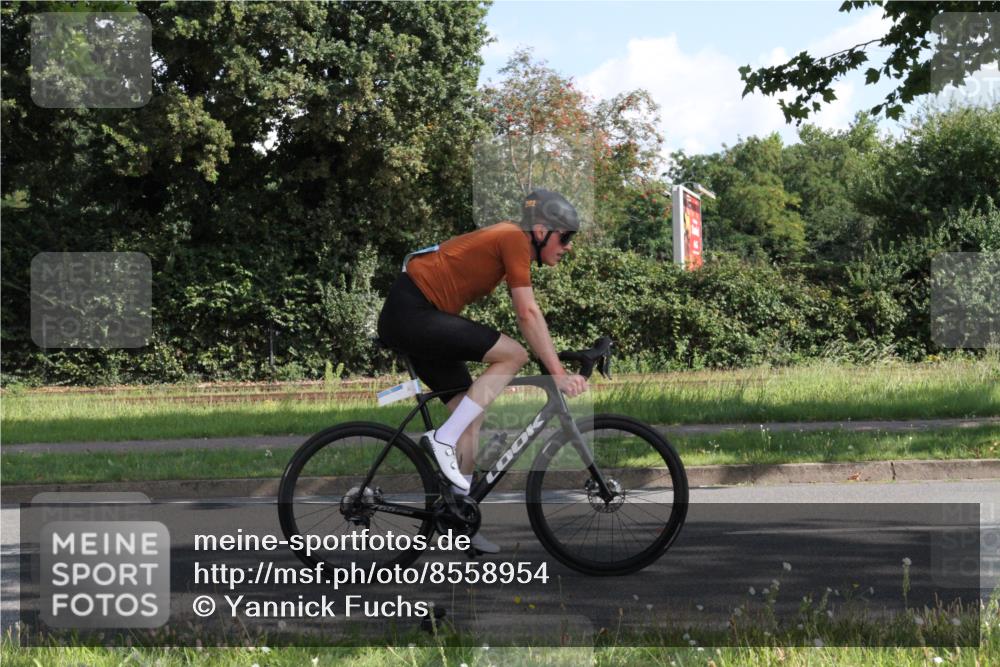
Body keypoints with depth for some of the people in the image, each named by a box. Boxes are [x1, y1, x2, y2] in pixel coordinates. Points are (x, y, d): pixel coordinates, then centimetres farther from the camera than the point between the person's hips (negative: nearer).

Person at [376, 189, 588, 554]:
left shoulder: (510, 240, 15)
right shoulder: (514, 239, -13)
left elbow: (526, 315, 18)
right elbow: (529, 314, -19)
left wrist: (555, 363, 14)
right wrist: (558, 373, -19)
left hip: (410, 318, 10)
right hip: (412, 314, -10)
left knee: (471, 414, 9)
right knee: (513, 354, -16)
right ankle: (443, 438, -14)